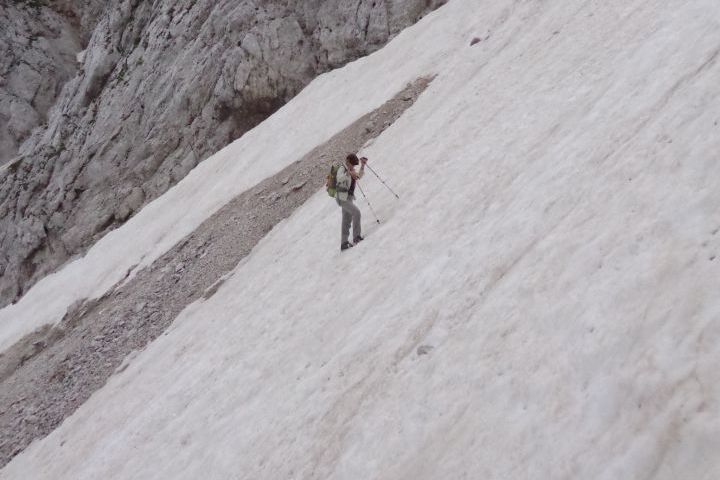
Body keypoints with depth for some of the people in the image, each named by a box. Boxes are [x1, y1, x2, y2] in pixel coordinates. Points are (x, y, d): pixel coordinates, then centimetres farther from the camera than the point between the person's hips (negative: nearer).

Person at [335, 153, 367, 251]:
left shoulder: (351, 170, 12)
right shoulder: (342, 169, -14)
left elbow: (359, 176, 27)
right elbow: (340, 178, -36)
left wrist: (362, 165, 14)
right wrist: (349, 173, -53)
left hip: (349, 198, 10)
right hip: (342, 198, -10)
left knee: (347, 221, 11)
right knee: (356, 212, -22)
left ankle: (344, 244, 18)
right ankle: (356, 236, -20)